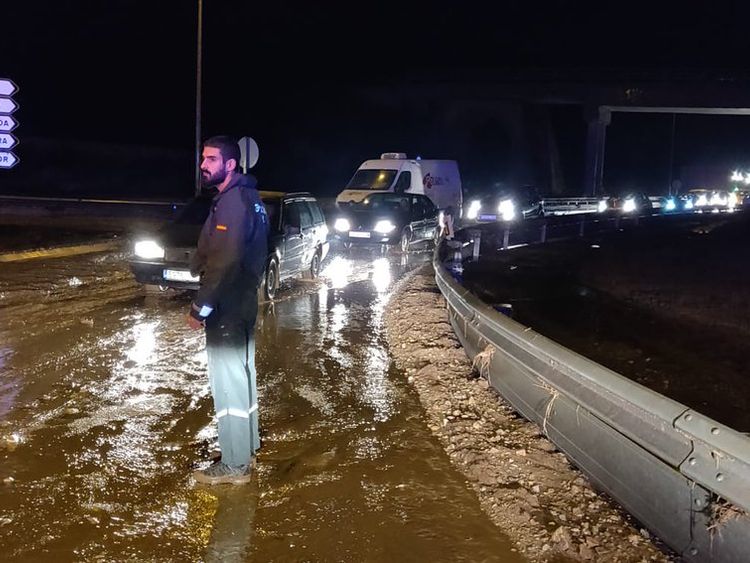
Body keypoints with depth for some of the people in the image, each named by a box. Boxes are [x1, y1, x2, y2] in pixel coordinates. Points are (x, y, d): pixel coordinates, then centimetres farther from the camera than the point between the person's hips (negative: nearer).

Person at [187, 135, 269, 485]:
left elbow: (225, 262, -26)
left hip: (227, 308, -10)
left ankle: (235, 465, 6)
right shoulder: (249, 197, 12)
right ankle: (247, 447, 33)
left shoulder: (233, 201, -19)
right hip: (243, 303, 10)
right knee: (242, 374, 19)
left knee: (228, 381, -3)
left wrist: (200, 307, -21)